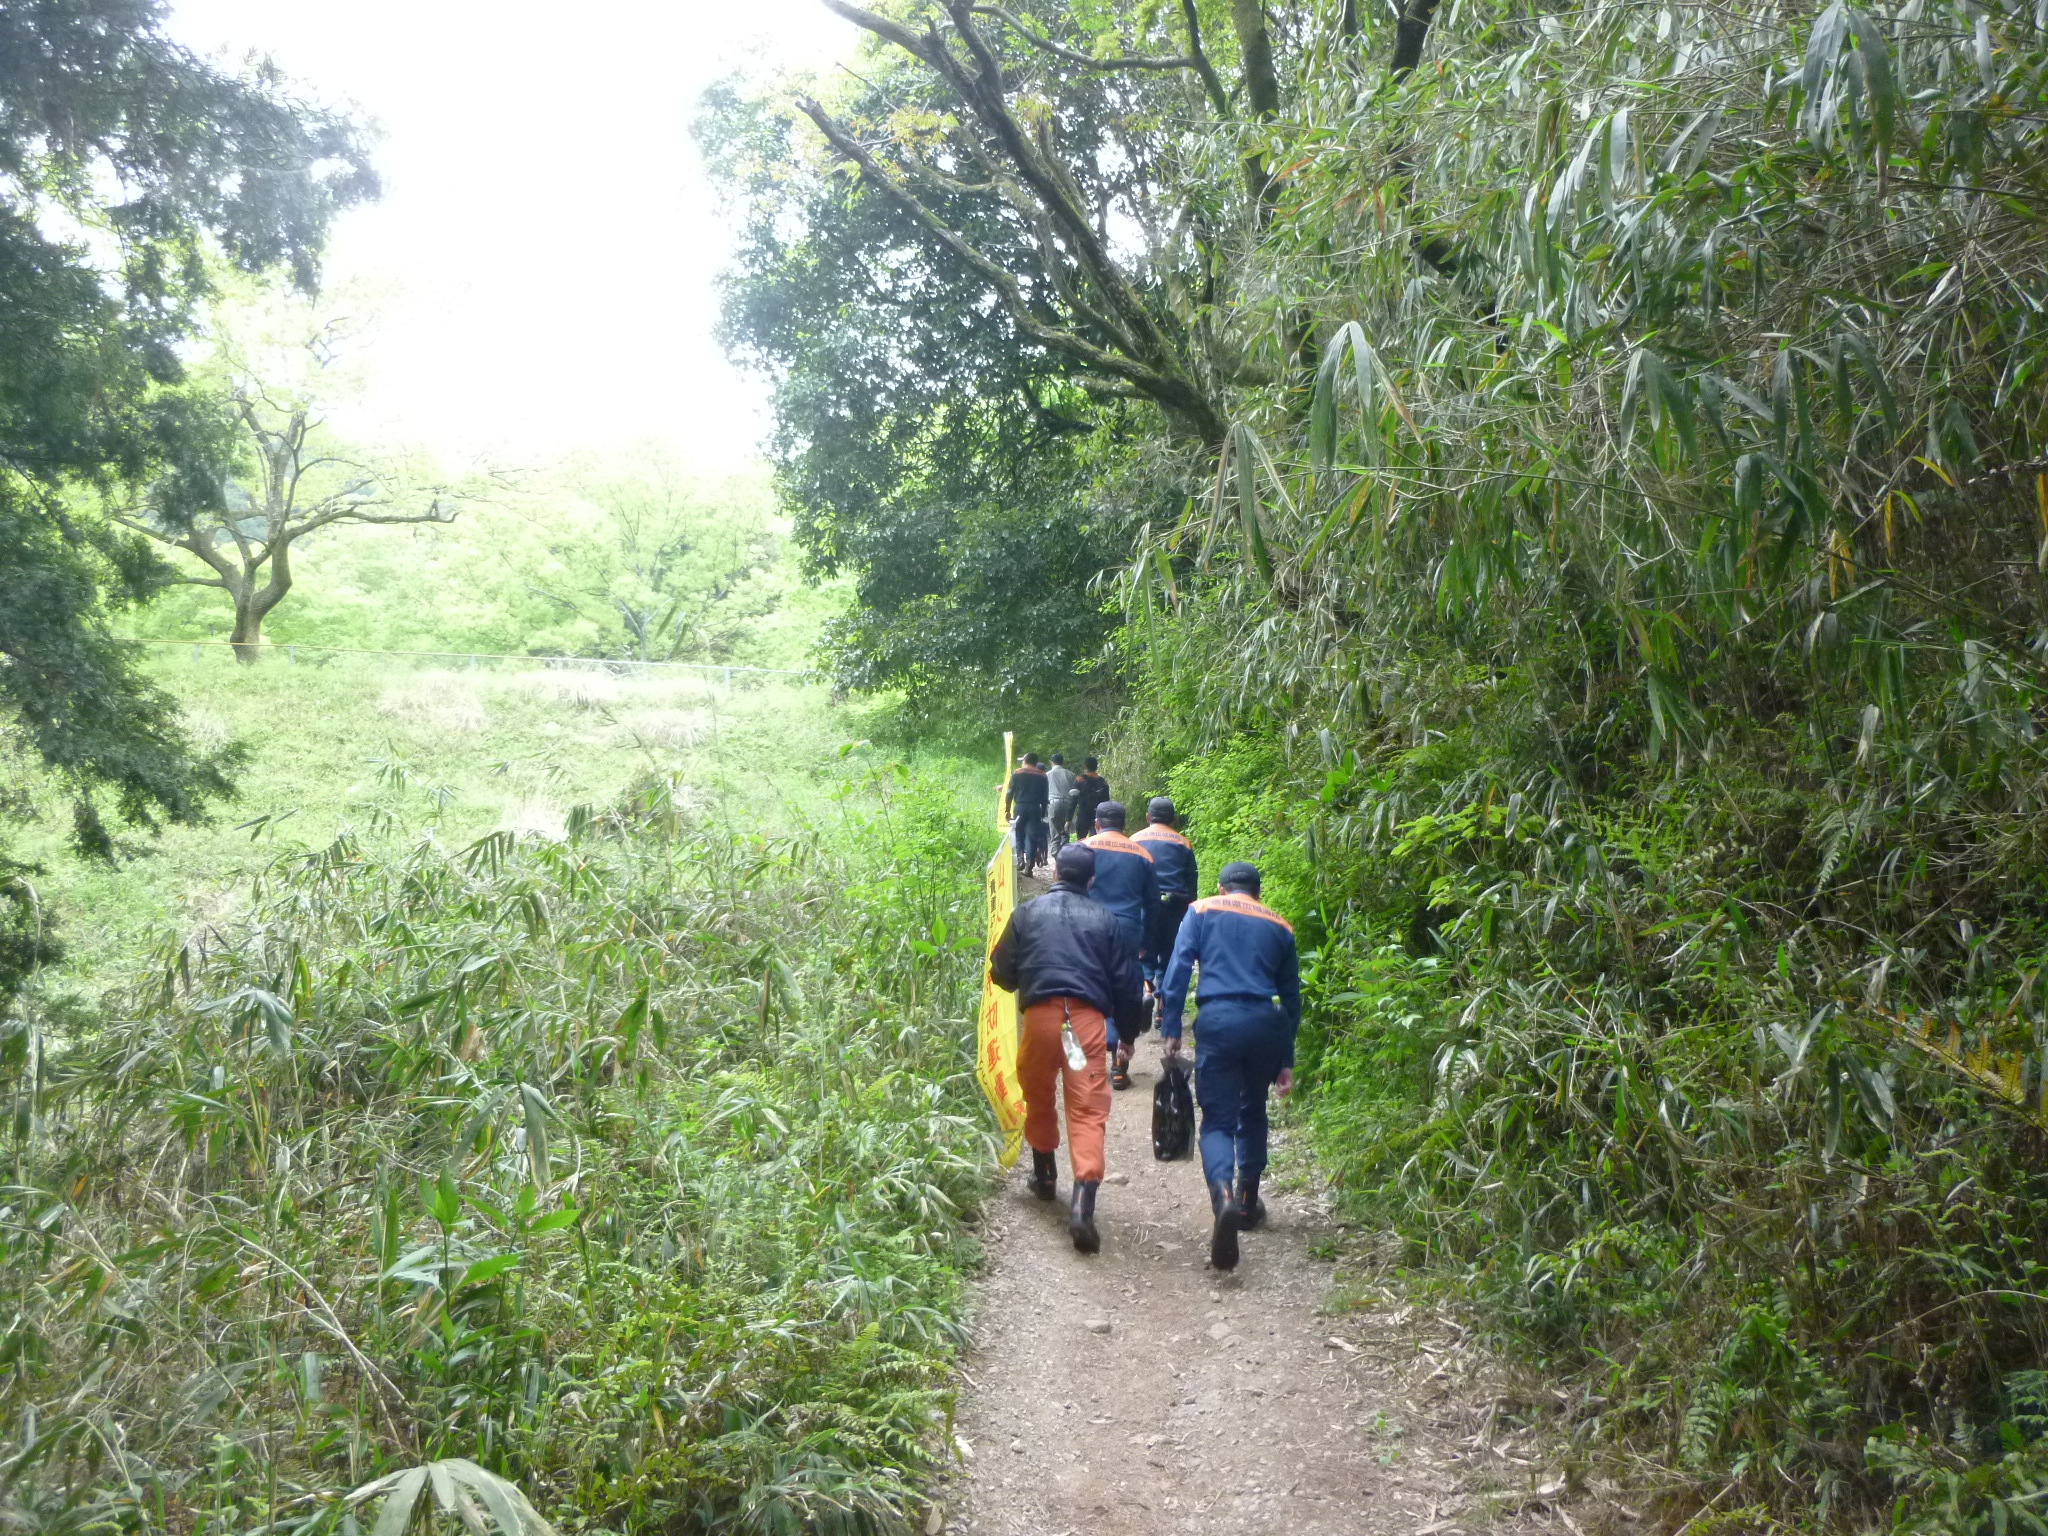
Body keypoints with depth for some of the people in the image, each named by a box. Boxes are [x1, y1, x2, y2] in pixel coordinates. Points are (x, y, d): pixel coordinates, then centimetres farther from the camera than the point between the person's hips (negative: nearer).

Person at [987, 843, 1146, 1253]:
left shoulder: (1028, 912, 11)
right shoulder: (1104, 919, 11)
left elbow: (1001, 972, 14)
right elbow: (1125, 981, 11)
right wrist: (1126, 1027, 28)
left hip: (1040, 1014, 1)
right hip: (1088, 1018, -1)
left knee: (1038, 1099, 23)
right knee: (1088, 1110, -4)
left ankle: (1045, 1176, 39)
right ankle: (1083, 1201, -19)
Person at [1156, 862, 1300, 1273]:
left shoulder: (1202, 911, 13)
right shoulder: (1279, 927, 19)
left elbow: (1178, 969, -1)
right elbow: (1291, 997, 21)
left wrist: (1170, 1029, -1)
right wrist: (1287, 1061, 26)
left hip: (1217, 1022, -2)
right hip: (1265, 1024, 2)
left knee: (1218, 1120, 1)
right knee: (1253, 1112, 24)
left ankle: (1224, 1197, -25)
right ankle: (1248, 1202, 31)